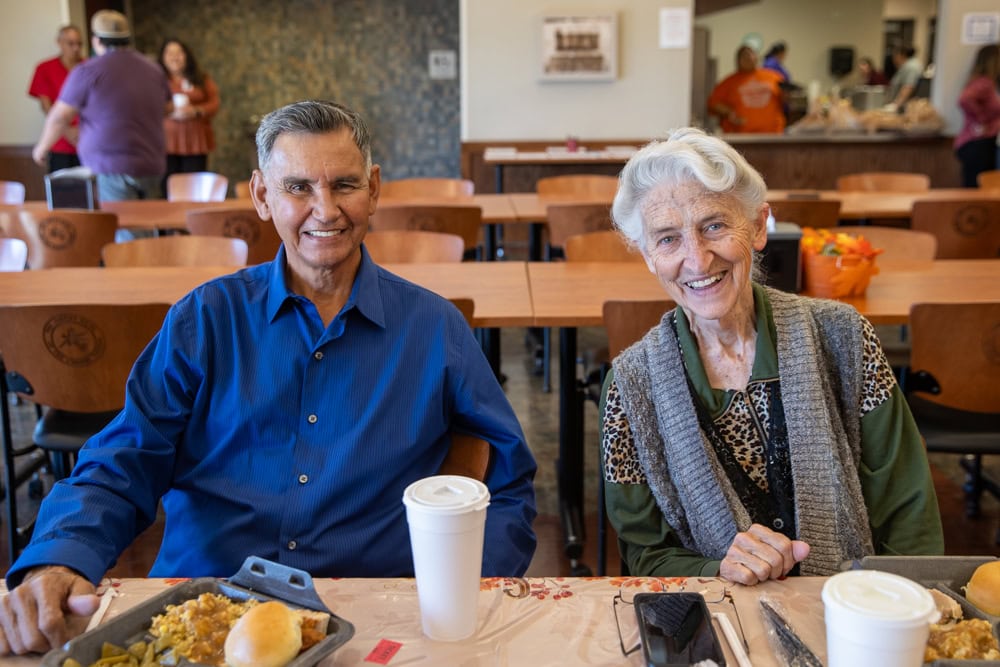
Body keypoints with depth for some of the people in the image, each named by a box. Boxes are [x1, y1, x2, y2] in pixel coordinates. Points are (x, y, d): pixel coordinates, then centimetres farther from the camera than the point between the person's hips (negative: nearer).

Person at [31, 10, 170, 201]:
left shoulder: (87, 71, -6)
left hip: (112, 168, -6)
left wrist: (42, 147, 15)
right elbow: (167, 108, 25)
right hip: (152, 167, 6)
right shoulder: (153, 69, 10)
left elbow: (60, 117, -1)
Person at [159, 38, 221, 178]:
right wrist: (170, 111, -17)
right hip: (167, 142, -2)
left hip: (195, 142, 2)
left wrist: (196, 111, -11)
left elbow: (214, 104, 7)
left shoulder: (202, 79, 14)